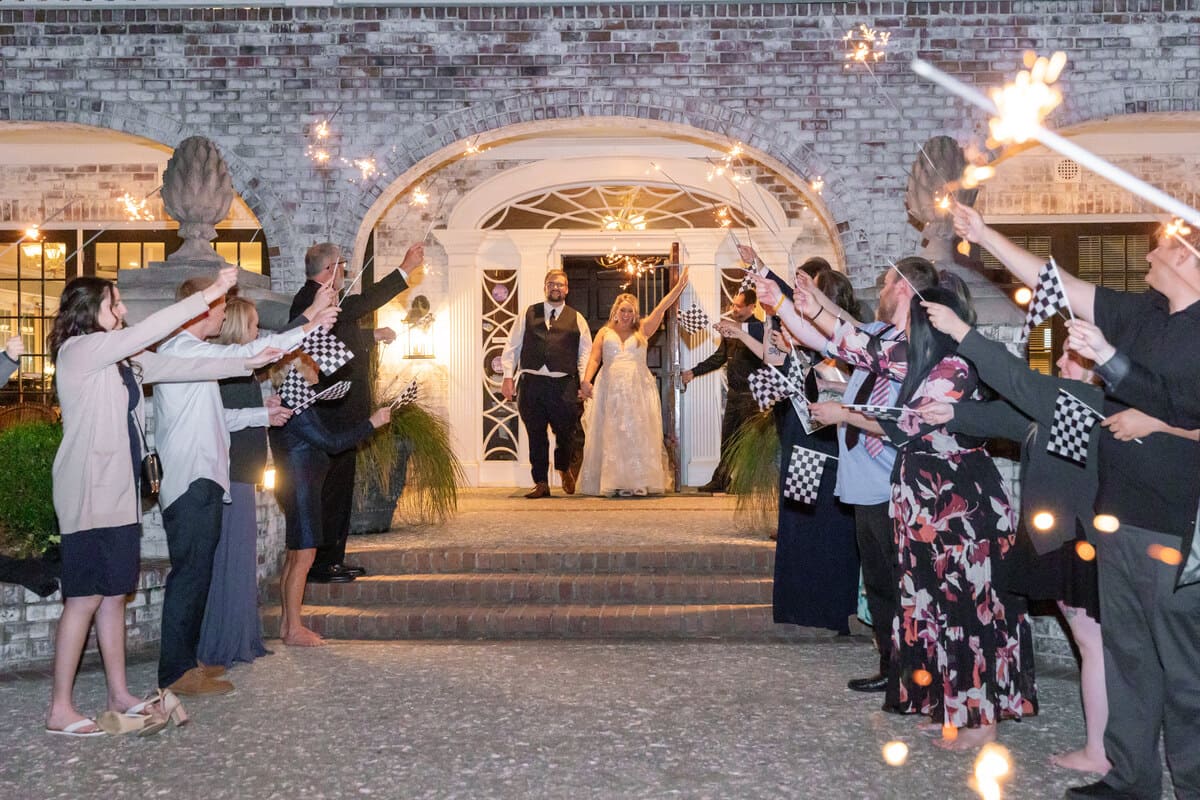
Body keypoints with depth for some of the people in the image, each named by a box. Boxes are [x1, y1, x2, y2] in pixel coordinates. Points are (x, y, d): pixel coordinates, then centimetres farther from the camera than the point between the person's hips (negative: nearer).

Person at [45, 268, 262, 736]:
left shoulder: (122, 358, 14)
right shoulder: (79, 350, -11)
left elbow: (175, 366, 13)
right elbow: (148, 331, -17)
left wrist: (245, 365, 7)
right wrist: (208, 294, -15)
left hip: (120, 493, 9)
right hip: (89, 494, -9)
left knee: (114, 595, 12)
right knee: (85, 598, -6)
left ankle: (120, 696, 19)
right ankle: (60, 709, 2)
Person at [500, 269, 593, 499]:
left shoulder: (576, 319, 12)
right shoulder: (528, 314, 13)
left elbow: (585, 353, 10)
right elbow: (513, 346, 10)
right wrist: (508, 376, 1)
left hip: (564, 385, -1)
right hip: (532, 382, 1)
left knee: (566, 434, 2)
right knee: (536, 436, 4)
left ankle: (564, 470, 32)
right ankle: (541, 483, 13)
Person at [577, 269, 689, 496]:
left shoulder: (642, 331, 12)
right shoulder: (605, 332, 12)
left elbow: (662, 308, 6)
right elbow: (594, 359, 4)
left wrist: (680, 285, -1)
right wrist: (586, 380, -13)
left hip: (638, 389, 0)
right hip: (610, 389, 0)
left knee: (637, 434, -4)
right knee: (610, 435, -3)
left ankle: (638, 482, -4)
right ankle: (612, 483, -1)